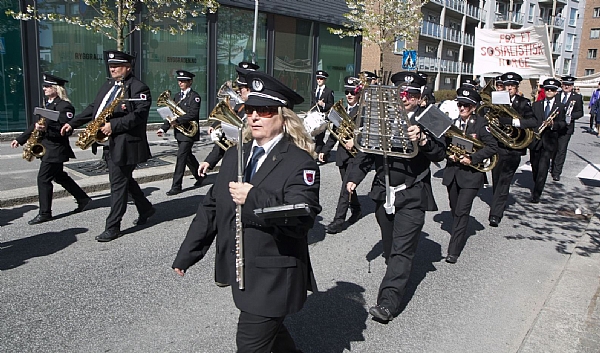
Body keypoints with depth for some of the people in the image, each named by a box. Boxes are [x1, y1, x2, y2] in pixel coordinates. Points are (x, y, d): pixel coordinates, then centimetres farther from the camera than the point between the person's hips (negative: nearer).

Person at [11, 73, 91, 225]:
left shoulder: (64, 106, -15)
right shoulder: (48, 104, 14)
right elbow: (38, 124, 18)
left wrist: (46, 129, -34)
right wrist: (20, 139, 16)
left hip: (55, 149, -10)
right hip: (47, 148, 10)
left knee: (43, 178, -5)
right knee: (59, 176, 17)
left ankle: (45, 213, 5)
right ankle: (83, 199, 28)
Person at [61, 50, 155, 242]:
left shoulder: (139, 88, -11)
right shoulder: (108, 85, 15)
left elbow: (139, 114, -21)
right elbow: (94, 107, 20)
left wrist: (114, 125, -24)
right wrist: (72, 123, 14)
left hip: (125, 144, -9)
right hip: (109, 143, 9)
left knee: (118, 184, -3)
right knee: (125, 180, 17)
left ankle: (112, 227, 6)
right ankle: (146, 209, 35)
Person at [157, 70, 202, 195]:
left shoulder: (194, 96, -9)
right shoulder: (178, 96, 15)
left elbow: (193, 114, -21)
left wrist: (178, 120, -27)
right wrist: (164, 128, 6)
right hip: (179, 132, 8)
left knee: (181, 157, -9)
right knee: (188, 156, 16)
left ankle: (176, 186, -5)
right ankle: (200, 177, 33)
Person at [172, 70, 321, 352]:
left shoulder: (300, 162, -15)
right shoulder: (234, 155, 7)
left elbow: (302, 219, -26)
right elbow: (211, 207, 10)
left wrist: (254, 198, -32)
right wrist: (187, 254, 11)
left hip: (273, 278, -7)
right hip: (239, 273, 7)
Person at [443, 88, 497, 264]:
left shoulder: (481, 123, -6)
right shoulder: (452, 123, 7)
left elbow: (492, 146, -10)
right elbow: (445, 145, 15)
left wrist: (472, 158, -18)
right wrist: (450, 154, -7)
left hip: (471, 173, -5)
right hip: (452, 172, 5)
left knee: (462, 212, -8)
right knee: (455, 210, 15)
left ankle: (454, 251, -5)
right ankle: (460, 236, 38)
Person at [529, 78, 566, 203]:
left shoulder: (560, 106, 5)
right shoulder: (536, 105, 10)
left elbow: (563, 123, 2)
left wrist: (554, 124, -18)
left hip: (549, 141, -3)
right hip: (535, 139, 3)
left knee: (543, 168, -11)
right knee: (535, 166, 13)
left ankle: (536, 194, -10)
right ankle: (537, 186, 36)